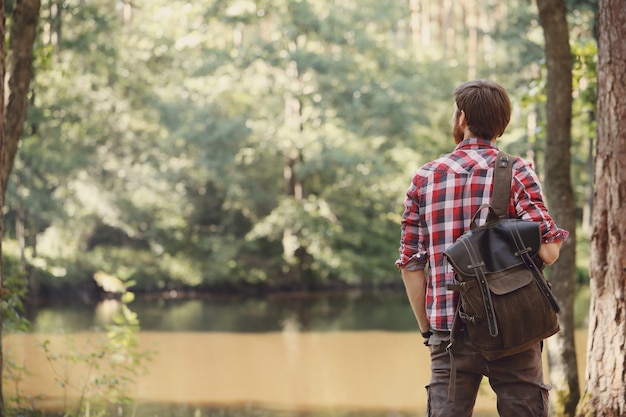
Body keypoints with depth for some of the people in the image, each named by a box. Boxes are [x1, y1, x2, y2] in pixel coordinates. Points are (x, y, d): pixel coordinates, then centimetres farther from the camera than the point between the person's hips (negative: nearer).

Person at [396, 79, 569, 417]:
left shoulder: (424, 177, 7)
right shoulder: (516, 172, -3)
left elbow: (411, 265, 6)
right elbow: (547, 252, -11)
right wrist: (555, 240, 12)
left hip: (449, 334, 2)